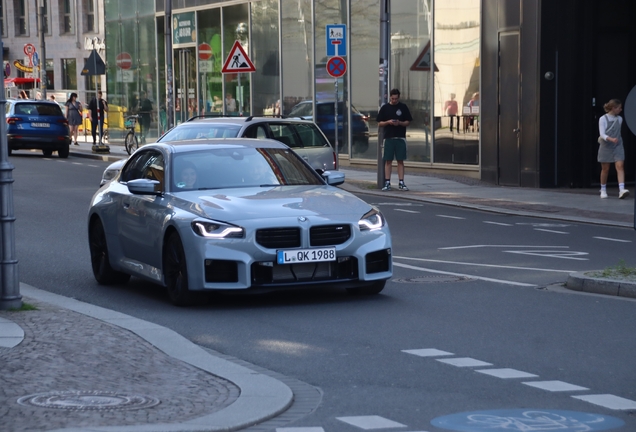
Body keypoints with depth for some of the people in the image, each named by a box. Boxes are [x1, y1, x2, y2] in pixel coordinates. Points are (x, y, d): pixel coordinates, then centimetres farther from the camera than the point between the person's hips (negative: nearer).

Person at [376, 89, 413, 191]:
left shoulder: (403, 107, 6)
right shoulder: (385, 108, 6)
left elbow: (408, 122, 6)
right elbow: (379, 123, 6)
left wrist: (400, 123, -12)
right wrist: (388, 122, -12)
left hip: (400, 137, 0)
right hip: (389, 137, 0)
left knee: (400, 160, 2)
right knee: (388, 161, 0)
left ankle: (401, 183, 4)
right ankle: (387, 183, 2)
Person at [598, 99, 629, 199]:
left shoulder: (619, 119, 7)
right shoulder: (603, 119, -8)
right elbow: (602, 134, -15)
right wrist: (611, 139, -30)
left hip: (617, 147, 3)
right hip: (606, 146, -3)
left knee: (620, 166, -13)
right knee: (605, 169, 4)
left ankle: (621, 190, -23)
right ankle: (603, 190, 22)